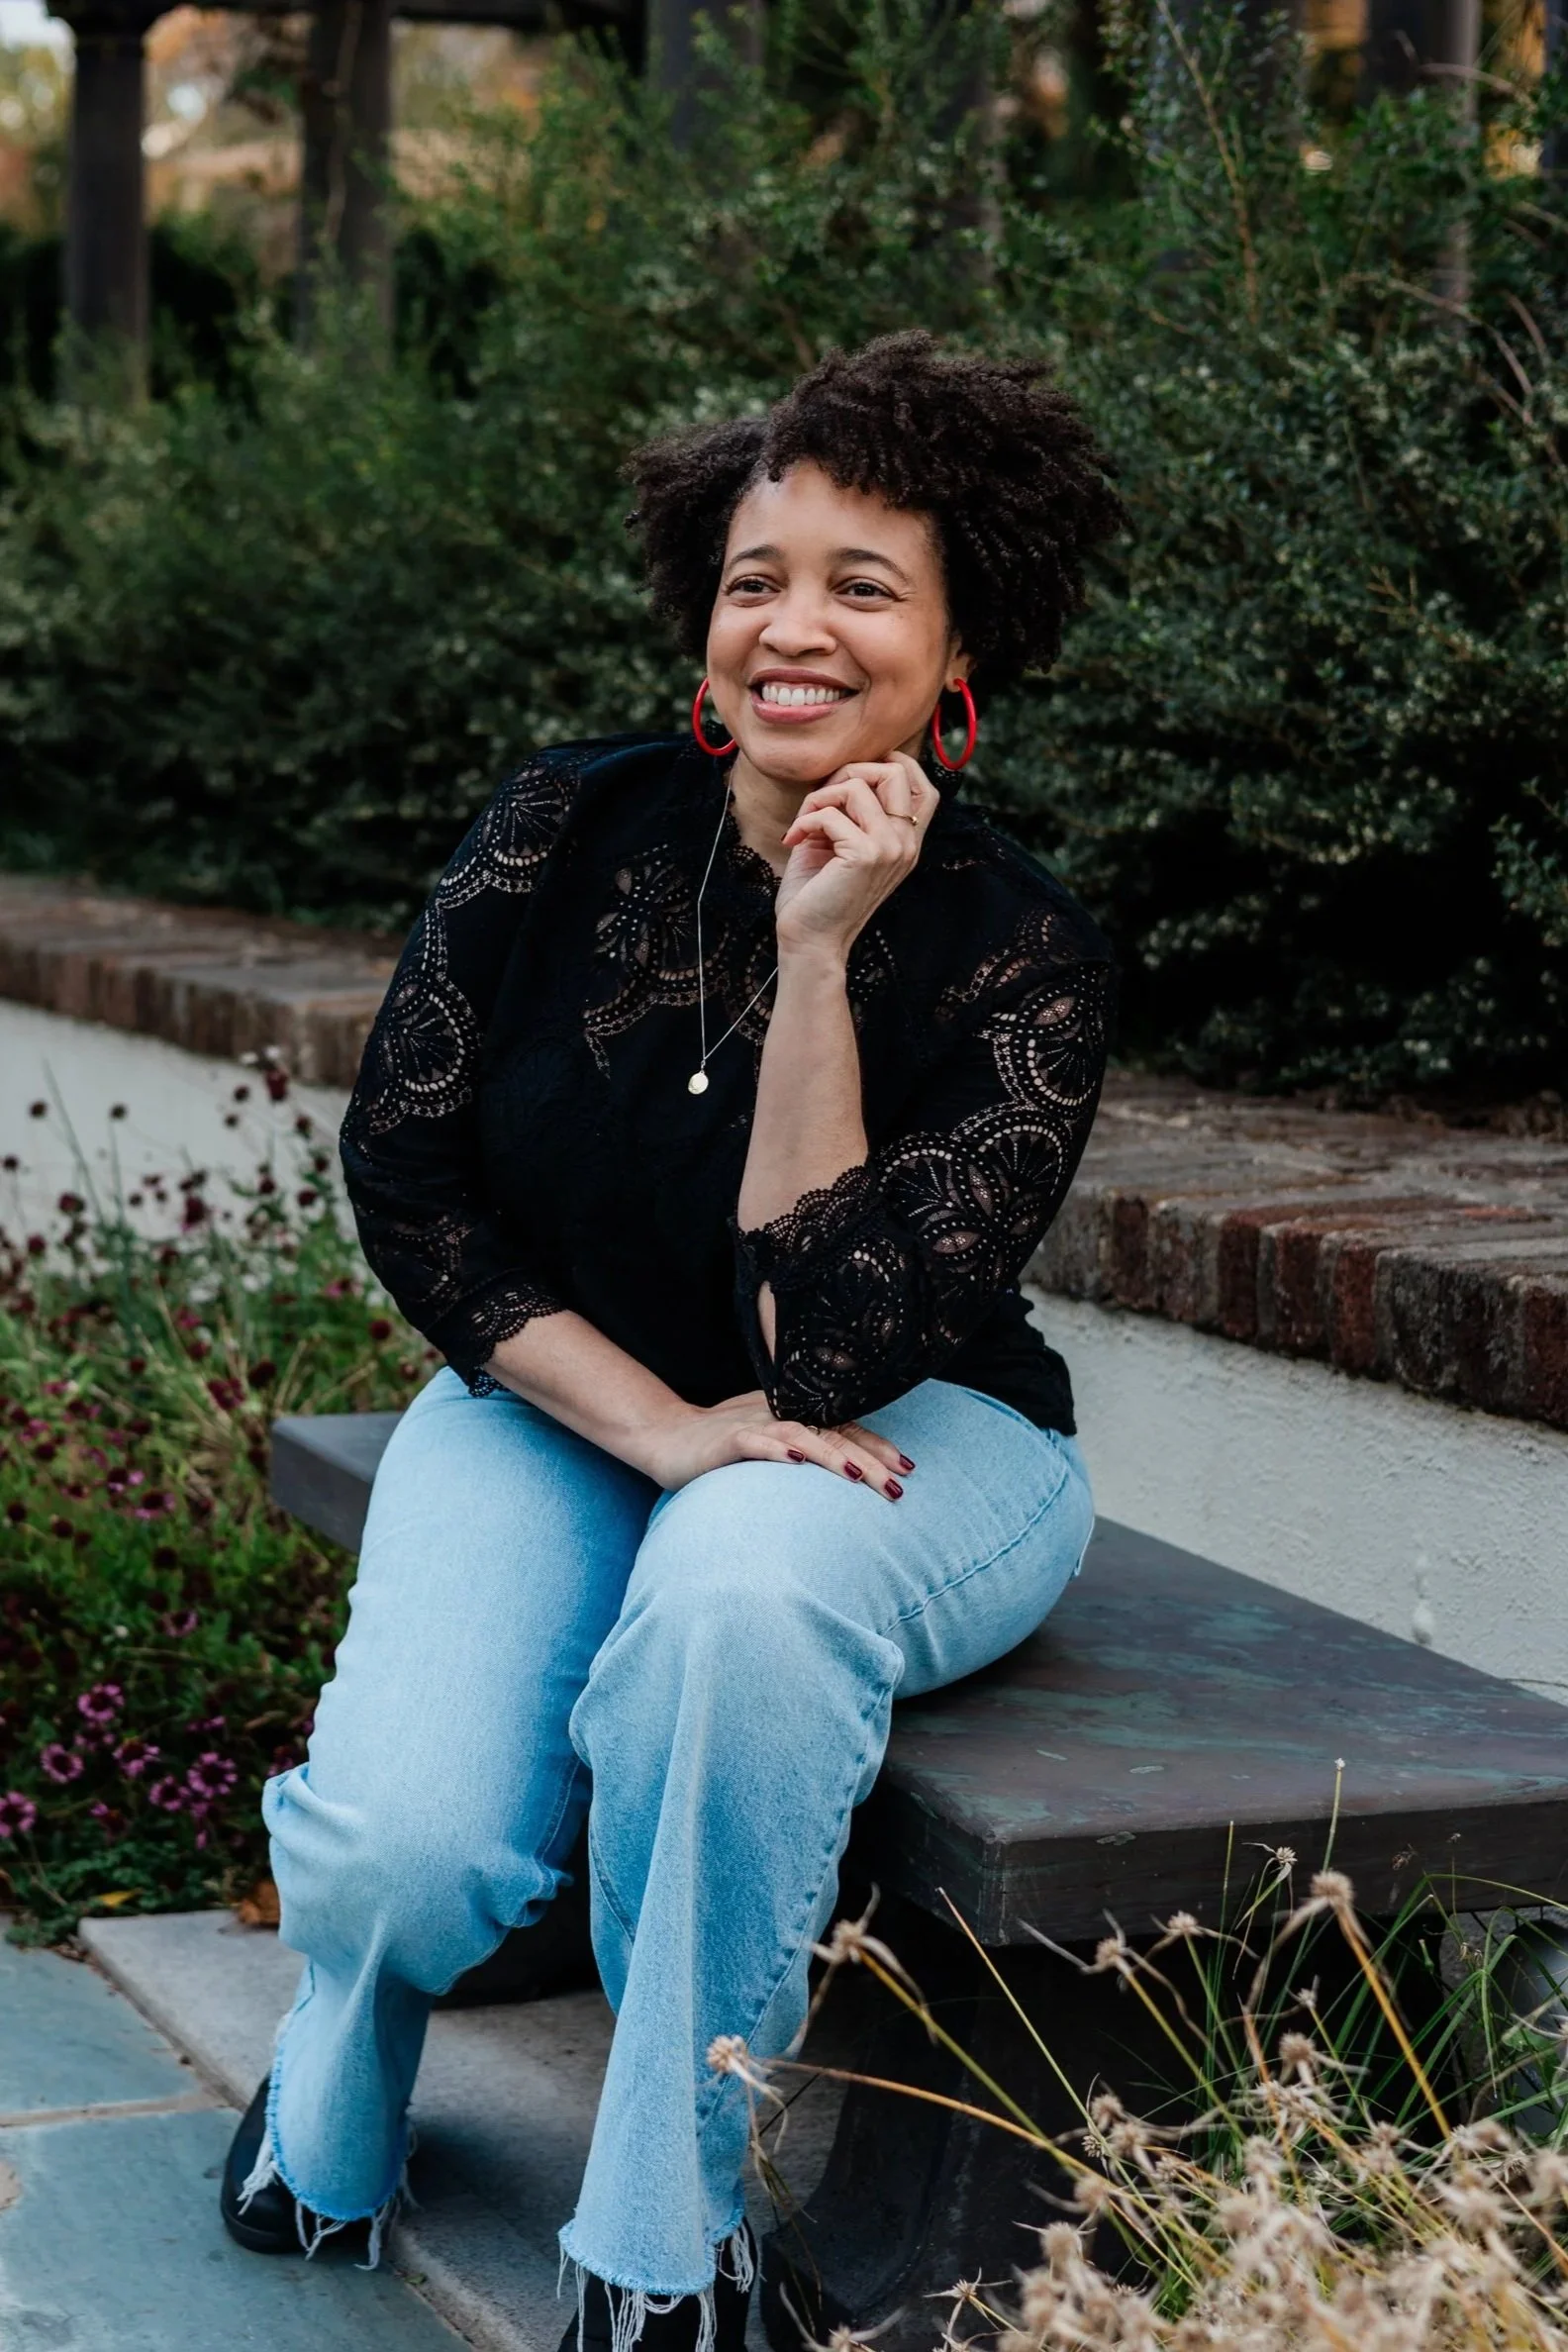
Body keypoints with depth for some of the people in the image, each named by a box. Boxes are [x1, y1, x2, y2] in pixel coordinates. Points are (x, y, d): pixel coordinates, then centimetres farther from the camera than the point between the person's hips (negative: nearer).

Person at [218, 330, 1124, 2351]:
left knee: (744, 1574, -40)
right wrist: (660, 1426, -18)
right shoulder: (568, 835, -8)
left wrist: (819, 957, -27)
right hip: (554, 1402, 2)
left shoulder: (1021, 957, -15)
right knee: (404, 1843, -25)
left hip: (900, 1449, -2)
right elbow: (402, 1170, -6)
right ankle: (332, 2107, 18)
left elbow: (825, 1350, -24)